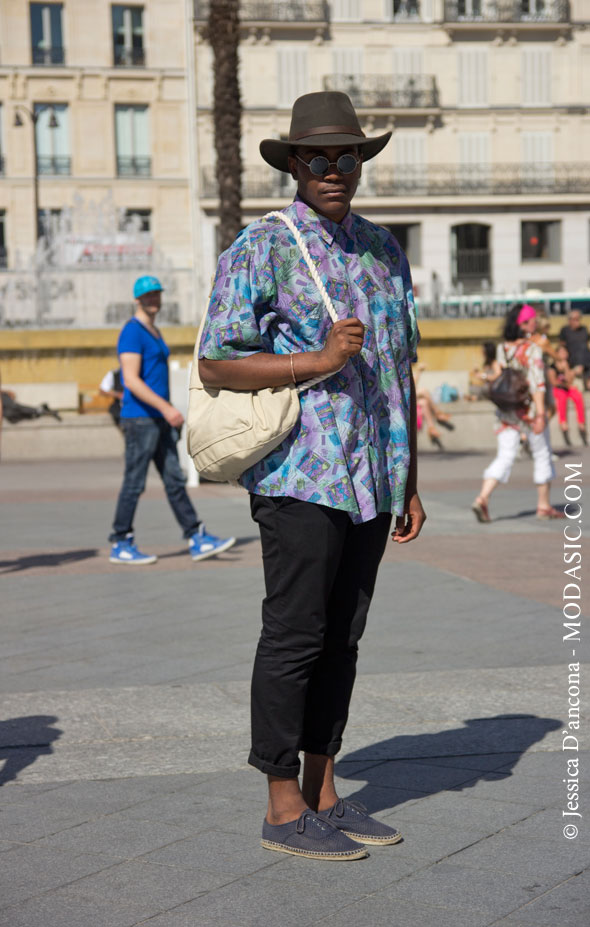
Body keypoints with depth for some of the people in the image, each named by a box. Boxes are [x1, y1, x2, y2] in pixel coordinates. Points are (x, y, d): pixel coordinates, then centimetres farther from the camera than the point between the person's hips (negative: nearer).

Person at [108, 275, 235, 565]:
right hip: (139, 418, -9)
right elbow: (131, 381, -21)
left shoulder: (155, 333, 18)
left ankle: (197, 540, 7)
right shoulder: (132, 333, -12)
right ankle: (120, 545, 5)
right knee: (134, 483, -3)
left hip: (159, 420, 9)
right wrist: (166, 408, -25)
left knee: (175, 480, 7)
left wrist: (169, 413, 21)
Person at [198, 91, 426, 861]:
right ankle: (285, 810, 6)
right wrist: (319, 360, -19)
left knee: (341, 639, 11)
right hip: (301, 477, -6)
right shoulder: (261, 248, -5)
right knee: (294, 638, -2)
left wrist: (411, 484, 16)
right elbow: (215, 365, -10)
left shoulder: (384, 250, 15)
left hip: (372, 480, 7)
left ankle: (325, 796, 20)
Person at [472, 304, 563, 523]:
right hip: (528, 410, -5)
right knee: (542, 455, 12)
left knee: (504, 457, 4)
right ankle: (544, 506, 19)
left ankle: (482, 498, -15)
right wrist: (540, 413, -21)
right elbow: (537, 383, -19)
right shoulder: (532, 349, -13)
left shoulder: (501, 349, 4)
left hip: (506, 412, 5)